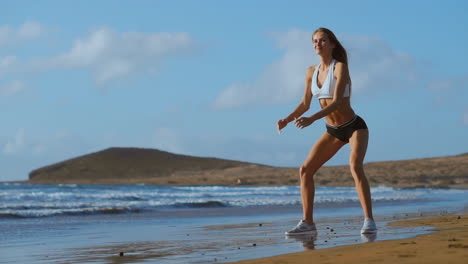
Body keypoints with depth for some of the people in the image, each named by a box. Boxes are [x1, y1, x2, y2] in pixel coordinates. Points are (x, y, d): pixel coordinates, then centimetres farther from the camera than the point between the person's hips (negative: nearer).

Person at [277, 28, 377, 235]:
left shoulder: (340, 67, -18)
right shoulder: (311, 72, 2)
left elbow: (337, 102, -27)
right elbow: (305, 104, 7)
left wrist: (312, 119, -38)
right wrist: (287, 119, -10)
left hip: (355, 127, -7)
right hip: (333, 131, 7)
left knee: (355, 167, -30)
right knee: (305, 170, -3)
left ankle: (369, 221, -27)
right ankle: (307, 222, 2)